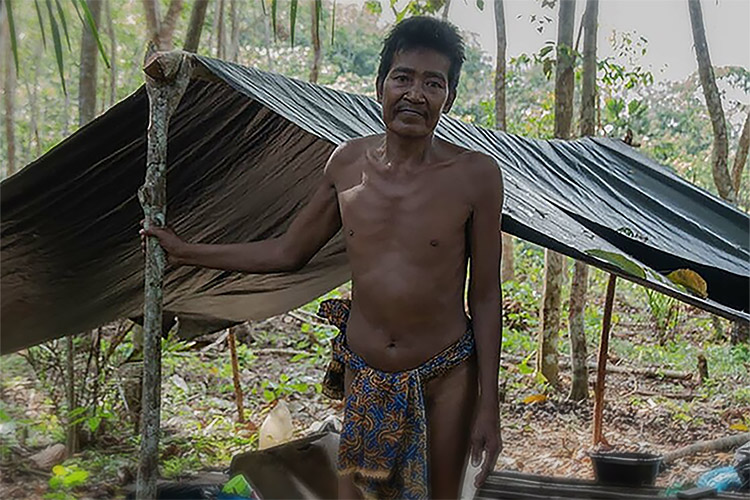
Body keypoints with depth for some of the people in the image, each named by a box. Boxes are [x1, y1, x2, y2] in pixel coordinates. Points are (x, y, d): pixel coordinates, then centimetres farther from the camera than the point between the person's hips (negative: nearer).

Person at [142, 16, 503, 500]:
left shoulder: (475, 175, -12)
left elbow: (485, 295, -6)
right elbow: (288, 251, 10)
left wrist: (489, 405, -6)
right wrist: (187, 252, 13)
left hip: (444, 380, -2)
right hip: (363, 376, 3)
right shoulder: (348, 163, -2)